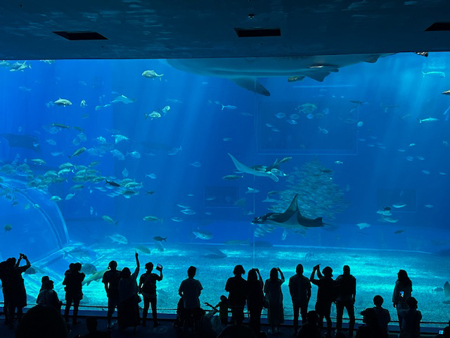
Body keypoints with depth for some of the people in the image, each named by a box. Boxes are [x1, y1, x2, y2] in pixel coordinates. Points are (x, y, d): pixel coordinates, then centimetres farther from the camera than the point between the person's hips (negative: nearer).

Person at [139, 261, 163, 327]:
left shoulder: (143, 276, -6)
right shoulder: (154, 275, -16)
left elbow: (140, 285, 0)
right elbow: (160, 278, 1)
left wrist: (140, 291, 17)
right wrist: (161, 271, 13)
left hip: (145, 294, 4)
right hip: (152, 295, -4)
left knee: (145, 308, 17)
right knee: (154, 309, 10)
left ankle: (143, 322, 22)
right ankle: (155, 323, 18)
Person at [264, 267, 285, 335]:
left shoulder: (267, 281, -13)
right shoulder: (279, 281, -11)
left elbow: (265, 291, -7)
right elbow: (283, 279, 13)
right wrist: (280, 271, 16)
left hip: (270, 301, -1)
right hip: (278, 301, 1)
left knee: (271, 315, 9)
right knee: (278, 314, 13)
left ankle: (273, 329, 14)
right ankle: (277, 329, 20)